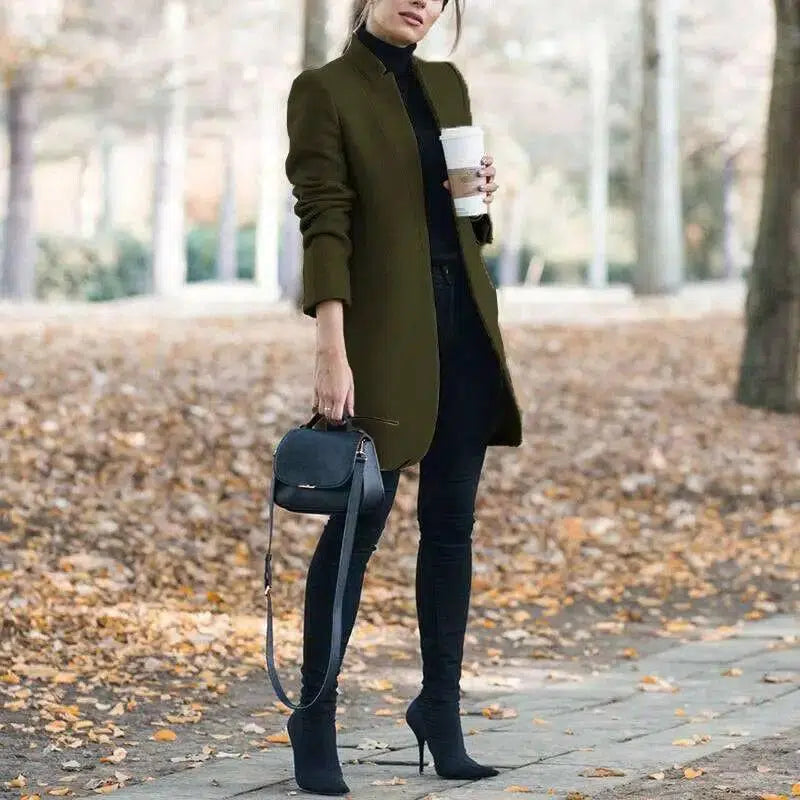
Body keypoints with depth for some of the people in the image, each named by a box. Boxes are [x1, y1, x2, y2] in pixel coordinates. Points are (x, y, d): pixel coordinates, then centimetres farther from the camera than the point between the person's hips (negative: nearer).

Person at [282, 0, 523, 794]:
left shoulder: (447, 83, 14)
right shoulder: (324, 90, -6)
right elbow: (324, 223, -14)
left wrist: (482, 192, -2)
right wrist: (330, 349, -21)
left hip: (463, 317, 6)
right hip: (385, 326, -6)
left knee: (450, 521, 8)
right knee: (359, 520, -4)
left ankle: (440, 711, 17)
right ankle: (314, 720, 6)